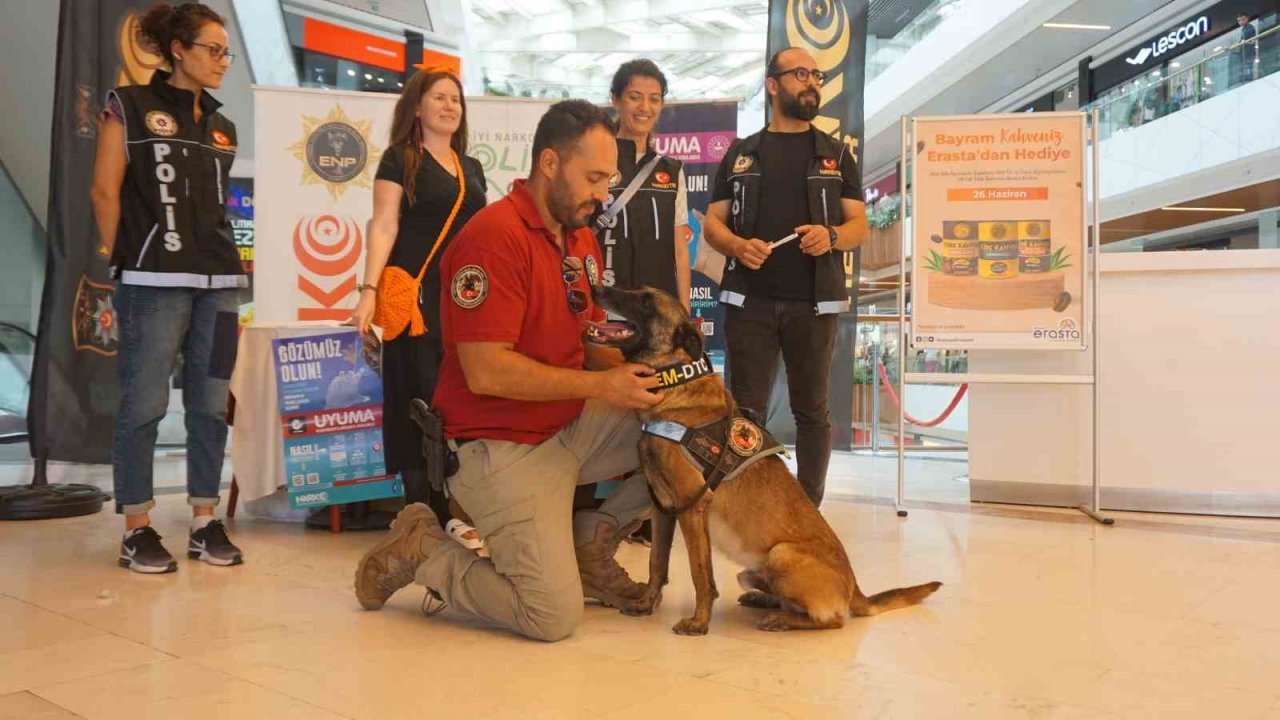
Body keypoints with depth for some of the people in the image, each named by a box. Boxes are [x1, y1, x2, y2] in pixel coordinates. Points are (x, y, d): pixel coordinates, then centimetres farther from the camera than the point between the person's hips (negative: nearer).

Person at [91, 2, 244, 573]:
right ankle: (136, 530, 7)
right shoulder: (130, 106, 2)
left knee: (210, 403, 5)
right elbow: (105, 191, -1)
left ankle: (204, 524, 13)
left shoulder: (221, 127, 18)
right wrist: (118, 261, -1)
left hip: (218, 279, 5)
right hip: (154, 280, -5)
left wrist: (223, 258, 13)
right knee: (144, 403, -3)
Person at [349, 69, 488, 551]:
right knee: (421, 403, -5)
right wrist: (370, 289, -17)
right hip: (419, 297, -5)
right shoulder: (400, 159, 4)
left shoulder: (472, 168, 20)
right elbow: (384, 228, -5)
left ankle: (453, 511, 8)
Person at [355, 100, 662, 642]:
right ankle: (425, 553, 10)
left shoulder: (582, 239, 9)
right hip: (505, 448, -8)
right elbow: (486, 372, -24)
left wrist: (630, 373, -8)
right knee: (554, 616, -14)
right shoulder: (495, 235, -19)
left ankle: (589, 545, 12)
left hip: (571, 427, 8)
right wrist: (600, 386, -21)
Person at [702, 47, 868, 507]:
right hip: (749, 300, 0)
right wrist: (738, 246, -12)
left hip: (814, 302, 0)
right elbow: (713, 223, 10)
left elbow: (860, 226, 8)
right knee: (745, 411, 1)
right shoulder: (740, 153, 13)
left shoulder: (836, 153, 12)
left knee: (812, 410, 5)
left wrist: (831, 236, -14)